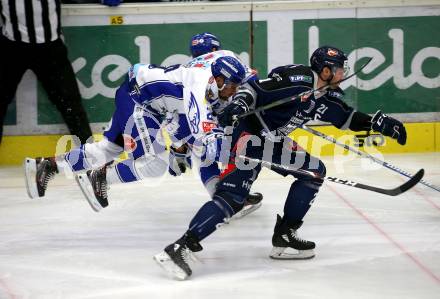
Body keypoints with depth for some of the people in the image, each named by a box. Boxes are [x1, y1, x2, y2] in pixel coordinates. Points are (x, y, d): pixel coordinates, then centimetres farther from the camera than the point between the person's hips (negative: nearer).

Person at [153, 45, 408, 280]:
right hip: (250, 137, -10)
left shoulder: (329, 95, 8)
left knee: (315, 170, 10)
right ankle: (180, 248, -30)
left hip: (275, 144, 10)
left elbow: (346, 118, 21)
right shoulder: (295, 78, -20)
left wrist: (378, 122, 11)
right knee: (232, 197, -23)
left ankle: (284, 236, 10)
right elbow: (255, 89, -22)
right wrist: (239, 105, -38)